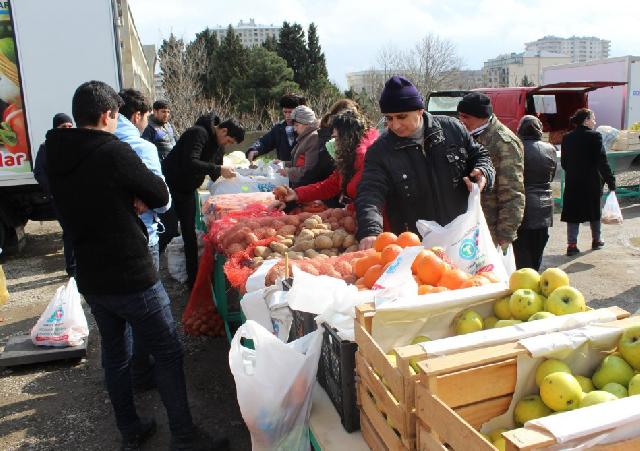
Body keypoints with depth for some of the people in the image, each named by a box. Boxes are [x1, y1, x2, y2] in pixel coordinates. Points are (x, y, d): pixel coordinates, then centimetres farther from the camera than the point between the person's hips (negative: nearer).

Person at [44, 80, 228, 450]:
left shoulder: (56, 157, 3)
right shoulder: (114, 151, -20)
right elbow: (160, 195, -11)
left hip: (90, 278, 8)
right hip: (132, 277, -7)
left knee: (115, 353, 19)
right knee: (168, 353, 6)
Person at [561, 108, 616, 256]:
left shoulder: (567, 137, 2)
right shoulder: (594, 136, -12)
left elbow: (563, 162, 7)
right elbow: (602, 161, -14)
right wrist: (611, 181, -9)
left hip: (572, 183, 3)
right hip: (592, 182, -3)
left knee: (573, 212, 4)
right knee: (594, 210, 16)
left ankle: (572, 244, -1)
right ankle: (596, 240, 31)